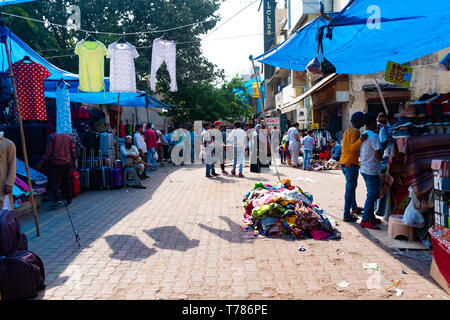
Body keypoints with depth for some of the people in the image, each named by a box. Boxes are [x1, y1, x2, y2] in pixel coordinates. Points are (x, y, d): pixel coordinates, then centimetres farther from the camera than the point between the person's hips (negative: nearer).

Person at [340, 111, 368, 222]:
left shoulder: (347, 131, 16)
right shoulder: (355, 131, -13)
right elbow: (352, 148, -23)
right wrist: (361, 140, -35)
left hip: (344, 162, 10)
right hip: (351, 163, -10)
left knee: (352, 186, 23)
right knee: (350, 189, -6)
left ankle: (354, 208, 38)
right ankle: (347, 215, -4)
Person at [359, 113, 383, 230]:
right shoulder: (374, 136, -17)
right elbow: (379, 155, -19)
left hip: (364, 169, 9)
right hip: (372, 170, -9)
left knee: (371, 194, 17)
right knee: (372, 195, -5)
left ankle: (371, 217, 23)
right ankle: (365, 220, -4)